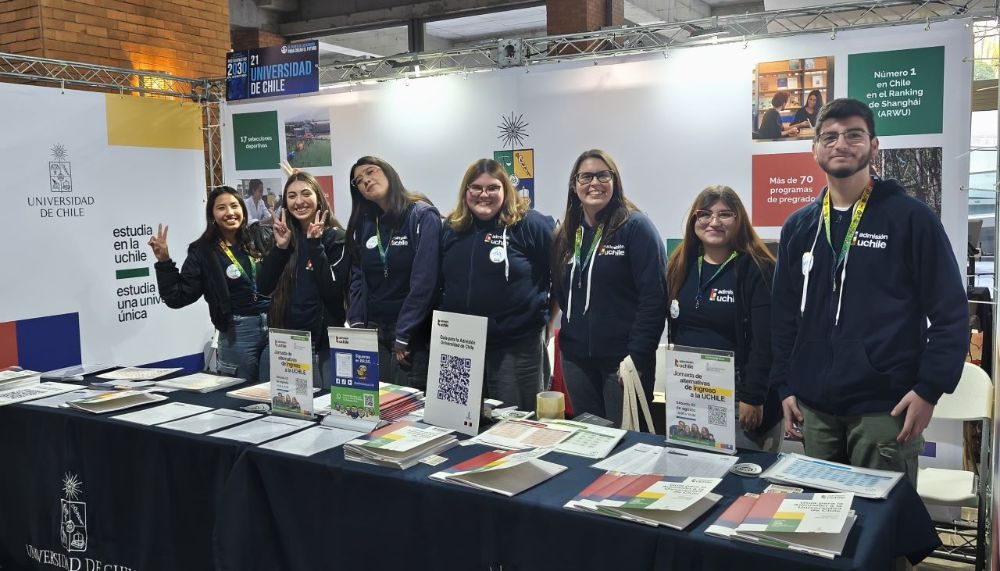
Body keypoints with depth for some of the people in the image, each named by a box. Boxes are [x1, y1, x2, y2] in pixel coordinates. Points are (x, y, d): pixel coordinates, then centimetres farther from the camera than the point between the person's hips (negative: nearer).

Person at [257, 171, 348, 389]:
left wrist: (315, 244, -19)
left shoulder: (336, 237, -6)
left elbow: (333, 291, -17)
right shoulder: (285, 236, 8)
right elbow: (264, 287, 0)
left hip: (324, 340, -4)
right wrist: (280, 247, -11)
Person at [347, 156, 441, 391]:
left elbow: (424, 279, -15)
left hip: (413, 335, -5)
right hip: (372, 332, 5)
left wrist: (403, 335, -16)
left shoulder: (423, 216, -10)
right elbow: (358, 278, 9)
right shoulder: (362, 223, 8)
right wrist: (356, 323, -3)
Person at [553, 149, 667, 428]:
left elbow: (654, 297, -14)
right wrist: (566, 339, 6)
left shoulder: (636, 227, -9)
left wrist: (637, 359, -17)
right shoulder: (567, 234, 10)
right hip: (575, 358, 6)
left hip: (622, 360, -6)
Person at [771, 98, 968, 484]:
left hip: (885, 408, -4)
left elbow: (951, 312, -4)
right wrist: (784, 387, 7)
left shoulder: (911, 218, -3)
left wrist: (929, 389, -11)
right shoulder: (799, 227, 9)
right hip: (814, 408, 4)